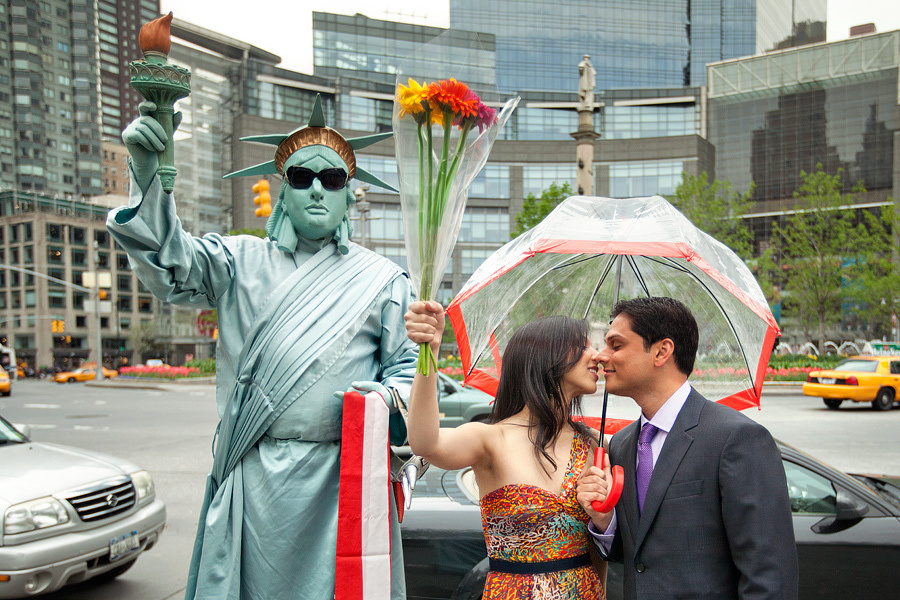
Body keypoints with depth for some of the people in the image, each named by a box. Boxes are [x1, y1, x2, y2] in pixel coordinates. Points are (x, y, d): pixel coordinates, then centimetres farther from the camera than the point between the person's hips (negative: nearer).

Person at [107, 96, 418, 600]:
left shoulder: (382, 278, 6)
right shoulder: (242, 261, 7)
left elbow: (409, 365, 10)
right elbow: (171, 263, -9)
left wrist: (387, 396, -12)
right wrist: (146, 175, -23)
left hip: (341, 478, -1)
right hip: (251, 476, 1)